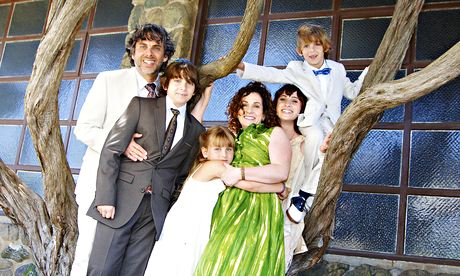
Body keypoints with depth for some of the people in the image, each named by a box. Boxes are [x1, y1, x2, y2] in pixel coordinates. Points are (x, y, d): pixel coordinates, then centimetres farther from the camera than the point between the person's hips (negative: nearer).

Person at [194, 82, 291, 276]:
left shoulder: (274, 133, 7)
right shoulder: (231, 137, 22)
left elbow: (281, 172, -7)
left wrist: (240, 173, -12)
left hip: (258, 210, -4)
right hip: (226, 211, 5)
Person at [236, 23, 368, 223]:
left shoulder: (337, 69, 22)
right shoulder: (296, 69, 12)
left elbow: (352, 92, 28)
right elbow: (271, 75, -1)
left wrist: (370, 71, 18)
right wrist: (241, 67, -14)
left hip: (330, 124, 3)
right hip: (309, 121, -2)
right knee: (316, 136, -38)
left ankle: (306, 195, -15)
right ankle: (309, 184, -19)